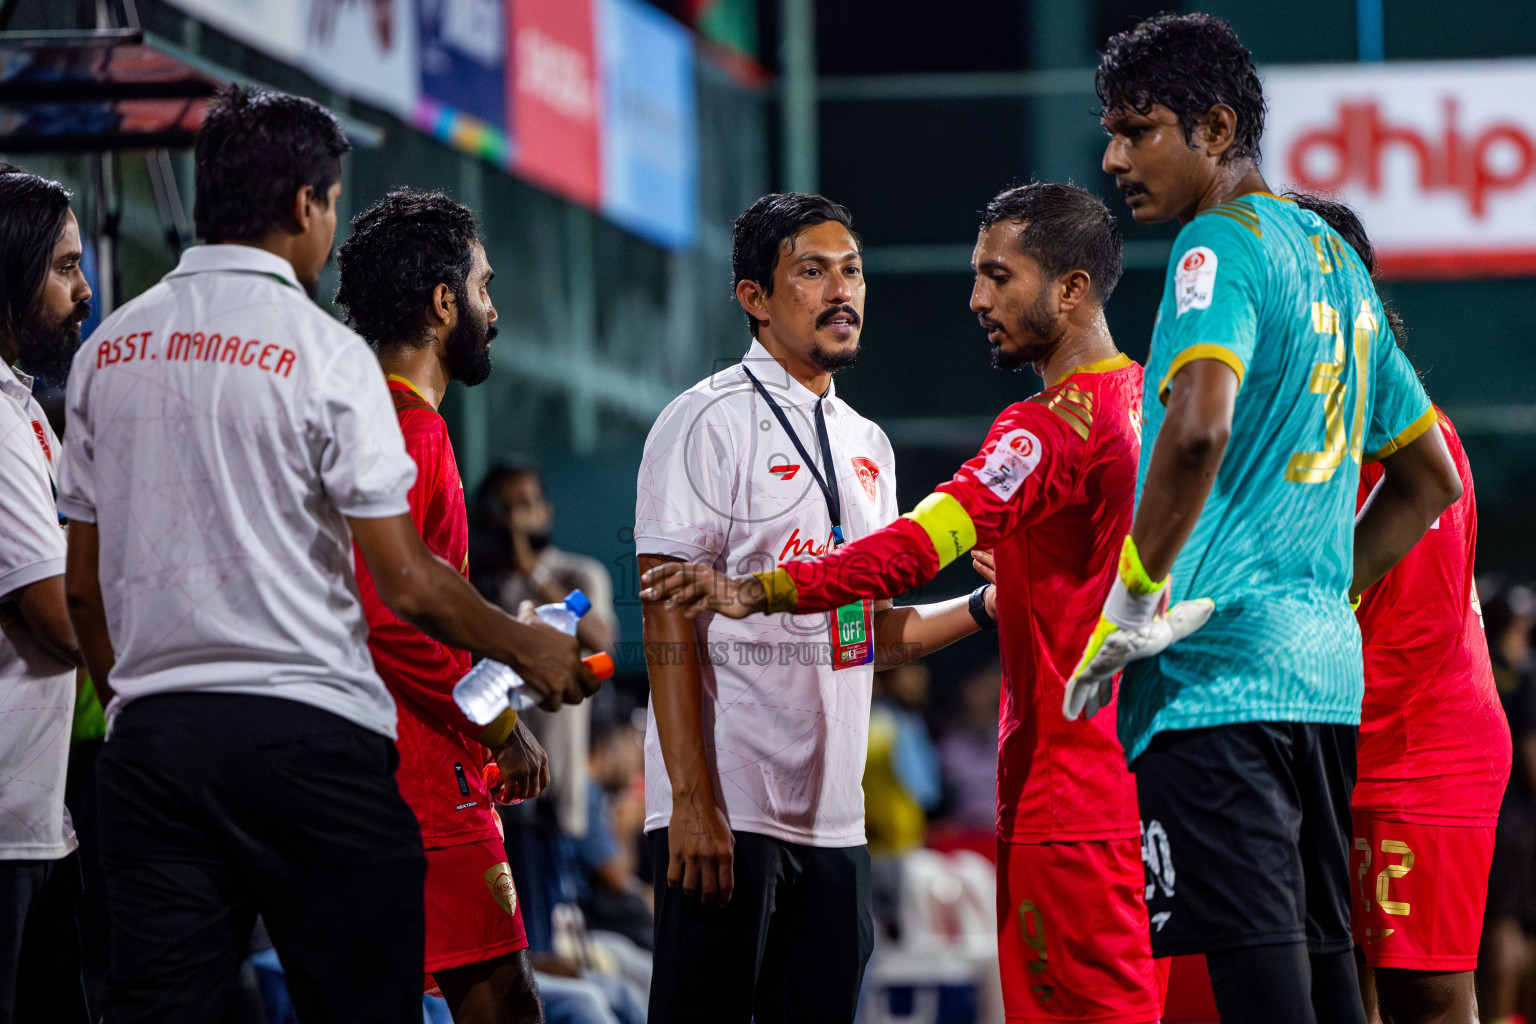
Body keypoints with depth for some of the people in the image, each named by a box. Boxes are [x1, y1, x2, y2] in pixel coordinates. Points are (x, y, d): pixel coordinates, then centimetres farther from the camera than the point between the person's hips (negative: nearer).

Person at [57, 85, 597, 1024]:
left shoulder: (109, 350, 10)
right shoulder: (322, 353, -7)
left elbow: (84, 585, 14)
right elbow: (407, 584, -8)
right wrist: (531, 650, 7)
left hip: (151, 735, 5)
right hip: (307, 729, -5)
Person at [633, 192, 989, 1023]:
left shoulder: (867, 446, 18)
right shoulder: (707, 422, -5)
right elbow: (668, 619, -11)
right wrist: (693, 801, -18)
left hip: (834, 817, 7)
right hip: (724, 808, -7)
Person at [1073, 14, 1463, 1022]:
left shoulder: (1222, 243, -8)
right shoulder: (1337, 259, 19)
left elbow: (1198, 426, -26)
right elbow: (1429, 479, 27)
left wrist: (1133, 603, -17)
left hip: (1215, 674, -9)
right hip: (1326, 672, 9)